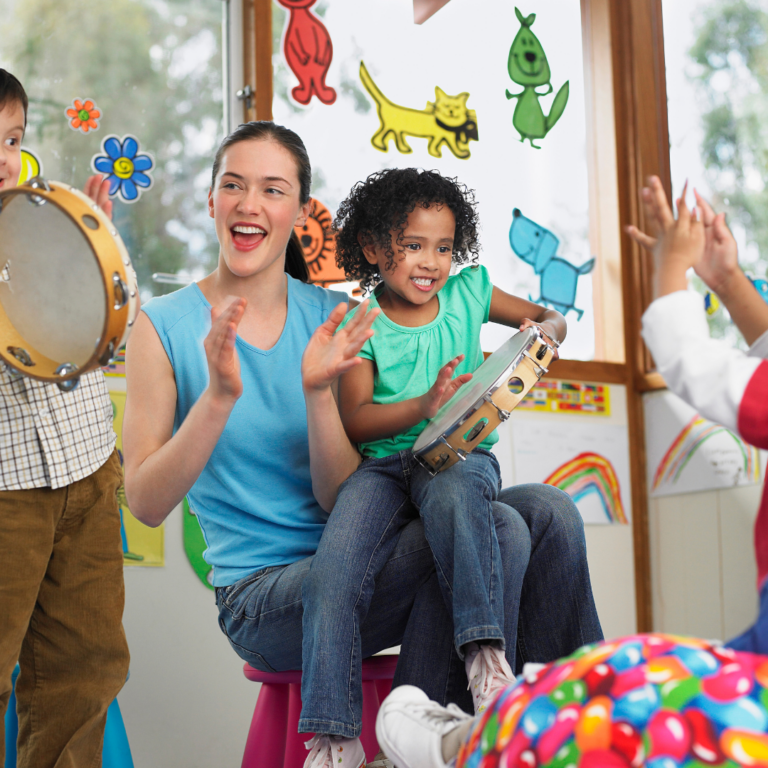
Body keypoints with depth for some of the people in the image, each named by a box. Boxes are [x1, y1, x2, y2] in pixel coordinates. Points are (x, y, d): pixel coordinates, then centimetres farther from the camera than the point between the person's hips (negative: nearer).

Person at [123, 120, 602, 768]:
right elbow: (147, 503, -10)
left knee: (551, 514, -14)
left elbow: (339, 499, -2)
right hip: (262, 593, -4)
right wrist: (219, 396, -22)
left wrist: (318, 391, -18)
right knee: (494, 531, -26)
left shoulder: (328, 319, 5)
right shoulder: (166, 326, -3)